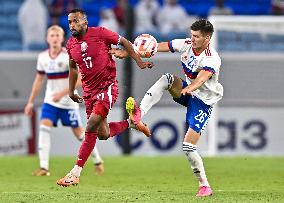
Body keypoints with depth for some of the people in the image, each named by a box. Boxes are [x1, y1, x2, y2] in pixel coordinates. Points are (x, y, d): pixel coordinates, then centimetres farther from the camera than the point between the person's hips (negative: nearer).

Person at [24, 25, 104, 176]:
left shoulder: (69, 56, -14)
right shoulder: (43, 57, 2)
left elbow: (79, 80, -19)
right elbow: (39, 80, 15)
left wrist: (62, 93, -28)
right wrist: (30, 102, 15)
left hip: (68, 102, -4)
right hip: (50, 101, 4)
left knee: (78, 132, 5)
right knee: (44, 126, -18)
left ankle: (97, 161, 29)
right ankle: (43, 167, -21)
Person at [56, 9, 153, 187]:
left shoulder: (100, 33, -11)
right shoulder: (70, 44, 5)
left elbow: (124, 42, 2)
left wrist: (139, 62, -2)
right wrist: (71, 92, 24)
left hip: (108, 86, -6)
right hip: (90, 91, 6)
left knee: (92, 125, -21)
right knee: (103, 134, 7)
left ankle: (76, 173, -21)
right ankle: (132, 123, 36)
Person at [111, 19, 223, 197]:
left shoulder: (212, 59, -25)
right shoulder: (186, 44, -6)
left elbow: (202, 78, -44)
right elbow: (157, 47, -4)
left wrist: (190, 88, -66)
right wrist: (127, 53, -7)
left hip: (203, 101, -6)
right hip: (187, 91, 6)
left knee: (188, 146, -14)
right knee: (166, 79, -23)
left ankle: (205, 185, -1)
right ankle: (140, 113, -34)